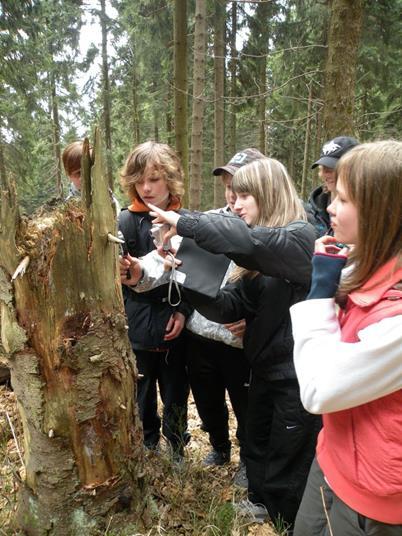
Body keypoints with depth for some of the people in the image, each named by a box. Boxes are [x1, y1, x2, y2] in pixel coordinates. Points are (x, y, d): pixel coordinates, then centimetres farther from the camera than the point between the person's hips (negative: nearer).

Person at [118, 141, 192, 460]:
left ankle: (176, 454, 41)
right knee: (141, 403, 14)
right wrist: (128, 277, -34)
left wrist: (184, 310, -9)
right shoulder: (126, 222, -7)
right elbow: (119, 277, -13)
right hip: (137, 331, -1)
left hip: (175, 330, 2)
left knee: (176, 399, 18)